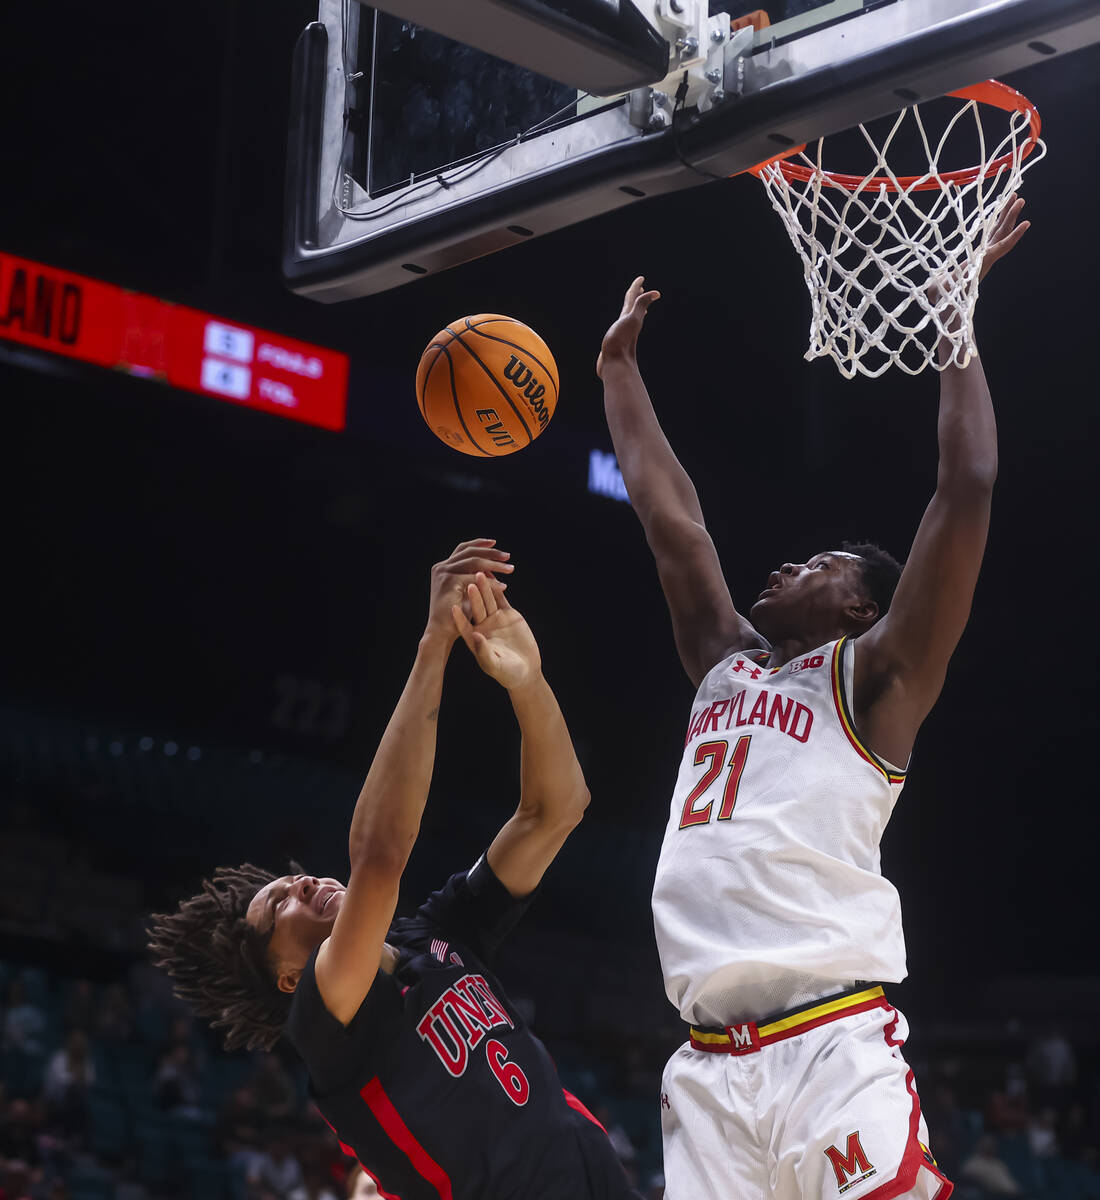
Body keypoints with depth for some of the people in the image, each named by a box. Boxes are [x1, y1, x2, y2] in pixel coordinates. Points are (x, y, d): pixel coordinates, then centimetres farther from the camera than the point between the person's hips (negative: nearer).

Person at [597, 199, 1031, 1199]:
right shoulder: (729, 667, 24)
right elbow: (669, 515, 29)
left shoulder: (871, 680, 7)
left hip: (833, 1051, -6)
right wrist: (620, 367, 34)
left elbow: (969, 488, -2)